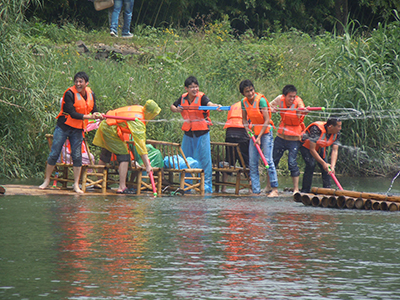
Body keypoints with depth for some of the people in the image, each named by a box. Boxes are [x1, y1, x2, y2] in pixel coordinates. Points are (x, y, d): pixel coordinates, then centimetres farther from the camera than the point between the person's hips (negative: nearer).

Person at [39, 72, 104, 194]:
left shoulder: (90, 94, 3)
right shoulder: (69, 94, -16)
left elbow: (94, 110, 8)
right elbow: (72, 113, -22)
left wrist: (98, 115, -15)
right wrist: (89, 116, -25)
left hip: (78, 129, 4)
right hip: (63, 127, -4)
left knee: (77, 156, 0)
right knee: (54, 154, -1)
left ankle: (76, 185, 6)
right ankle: (47, 180, 12)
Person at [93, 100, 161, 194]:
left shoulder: (140, 108, 1)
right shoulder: (138, 122, -25)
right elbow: (140, 144, -26)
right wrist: (147, 165, -25)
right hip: (111, 131, -10)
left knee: (105, 156, 20)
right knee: (124, 157, -10)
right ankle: (122, 188, -14)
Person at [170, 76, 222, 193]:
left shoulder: (201, 97, -10)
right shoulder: (183, 98, 4)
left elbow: (209, 104, -31)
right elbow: (172, 107, 20)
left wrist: (216, 106, -53)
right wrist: (176, 109, -3)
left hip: (202, 132, -5)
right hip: (188, 132, 5)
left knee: (204, 158, -4)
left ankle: (207, 185, 3)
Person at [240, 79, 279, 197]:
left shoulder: (261, 100, -17)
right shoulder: (244, 102, 0)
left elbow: (267, 121, -17)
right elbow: (244, 118, 14)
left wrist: (259, 137, -18)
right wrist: (247, 127, -8)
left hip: (265, 131, -6)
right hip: (254, 132, 6)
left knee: (268, 160, -13)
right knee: (252, 163, 2)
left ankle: (275, 189, -10)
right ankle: (255, 190, 6)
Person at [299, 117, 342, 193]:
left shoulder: (336, 133, -18)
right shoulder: (316, 129, -38)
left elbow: (334, 151, -19)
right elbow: (312, 150, -35)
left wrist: (332, 166, -34)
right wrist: (323, 163, -35)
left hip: (320, 147, 6)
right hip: (306, 146, -6)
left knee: (326, 167, -6)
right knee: (311, 165, -24)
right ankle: (305, 191, -17)